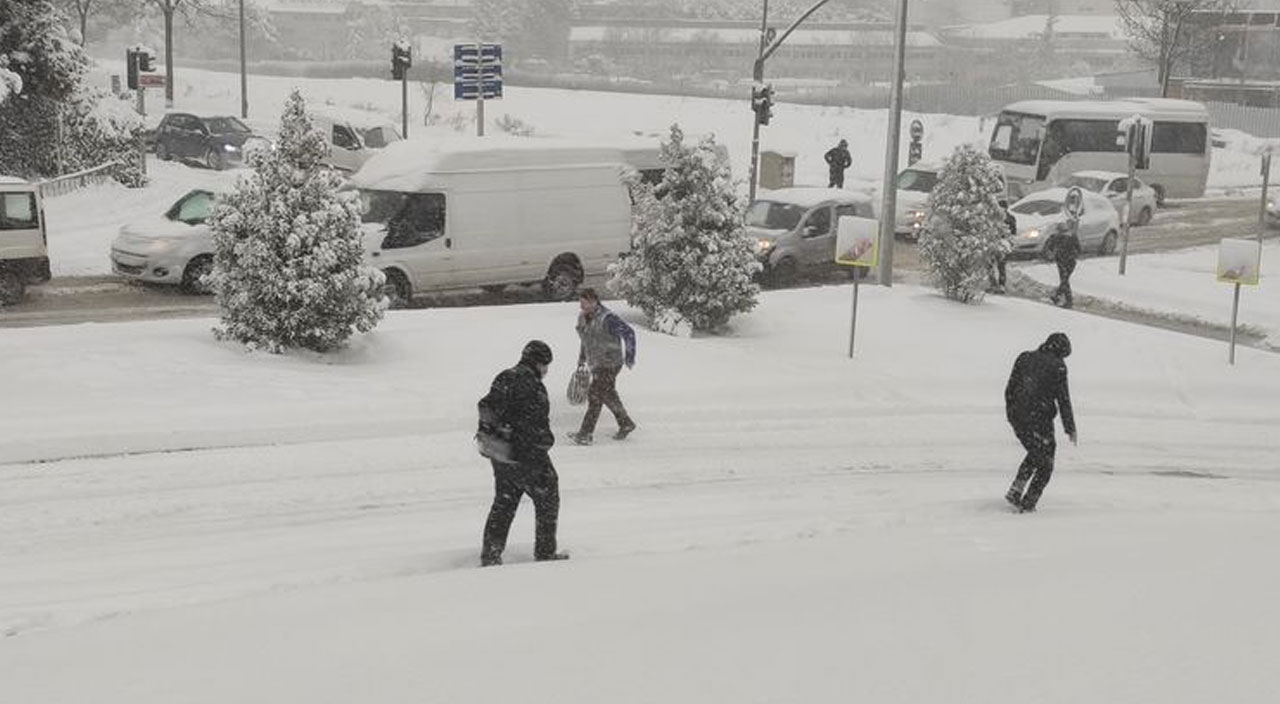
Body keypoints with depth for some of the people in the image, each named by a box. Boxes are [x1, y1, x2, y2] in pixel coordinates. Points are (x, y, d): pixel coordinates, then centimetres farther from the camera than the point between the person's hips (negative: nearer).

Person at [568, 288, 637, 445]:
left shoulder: (607, 318, -20)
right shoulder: (582, 318, 6)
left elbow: (628, 333, -17)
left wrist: (630, 355, -20)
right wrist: (582, 357, 26)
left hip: (609, 364, -9)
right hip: (596, 365, 9)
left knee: (595, 393, -14)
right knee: (607, 395, 16)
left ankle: (585, 434, -14)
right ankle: (625, 424, 33)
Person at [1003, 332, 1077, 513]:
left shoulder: (1024, 358, 8)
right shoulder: (1057, 365, -8)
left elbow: (1010, 389, 11)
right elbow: (1063, 399, -9)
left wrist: (1011, 412, 21)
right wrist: (1070, 428, -5)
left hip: (1017, 417, 6)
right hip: (1040, 419, -6)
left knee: (1035, 454, 28)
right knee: (1045, 464, 11)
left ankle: (1015, 491, 17)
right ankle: (1028, 503, 9)